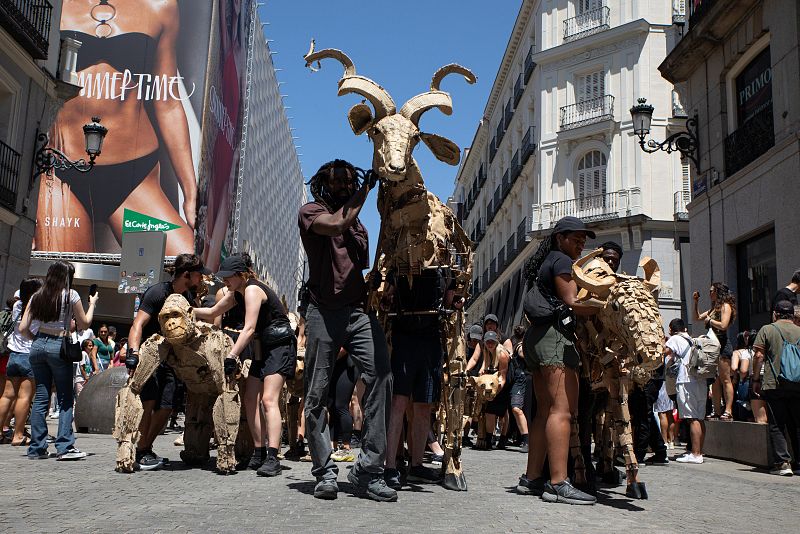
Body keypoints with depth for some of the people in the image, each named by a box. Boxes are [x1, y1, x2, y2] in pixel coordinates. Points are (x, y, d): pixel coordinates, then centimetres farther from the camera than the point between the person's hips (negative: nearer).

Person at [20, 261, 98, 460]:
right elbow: (84, 324, 6)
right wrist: (92, 304, 18)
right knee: (65, 398, 1)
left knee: (41, 397, 8)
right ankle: (65, 446, -4)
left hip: (37, 346, 5)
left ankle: (37, 448, 10)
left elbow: (23, 328, 6)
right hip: (59, 346, -5)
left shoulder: (37, 296, 9)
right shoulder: (70, 295, -3)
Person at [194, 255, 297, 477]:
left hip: (280, 346, -10)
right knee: (250, 400, 6)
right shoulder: (237, 293, 12)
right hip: (262, 348, 10)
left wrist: (232, 356, -28)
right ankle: (259, 451, 14)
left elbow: (249, 328, -24)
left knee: (268, 399, -21)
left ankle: (273, 458, -28)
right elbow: (212, 313, 24)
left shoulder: (252, 290, -16)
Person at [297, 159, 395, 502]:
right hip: (324, 312, -4)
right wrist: (365, 189, -3)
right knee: (317, 393, -2)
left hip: (359, 311, 4)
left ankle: (368, 470, -8)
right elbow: (337, 224, -13)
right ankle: (325, 473, 10)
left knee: (381, 377, -14)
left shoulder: (358, 225, 25)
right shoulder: (311, 211, 8)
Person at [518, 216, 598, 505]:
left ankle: (532, 478, 8)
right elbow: (572, 303, -12)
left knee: (545, 411, 8)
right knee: (562, 409, -15)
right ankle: (558, 483, -20)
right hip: (555, 335, -10)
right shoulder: (562, 260, -2)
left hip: (536, 337, 10)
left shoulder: (543, 263, 26)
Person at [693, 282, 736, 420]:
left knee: (725, 379, -9)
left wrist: (709, 320, -5)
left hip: (722, 345, -9)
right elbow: (697, 318, 26)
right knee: (715, 381, 8)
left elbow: (723, 325, -18)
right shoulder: (714, 308, 20)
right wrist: (695, 303, 18)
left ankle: (728, 411, -9)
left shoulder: (725, 306, -5)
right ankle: (717, 411, 10)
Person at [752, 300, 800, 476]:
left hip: (774, 384, -3)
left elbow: (759, 356, -5)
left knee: (777, 426, 2)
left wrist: (756, 379, 2)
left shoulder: (767, 330, 0)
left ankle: (783, 463, -4)